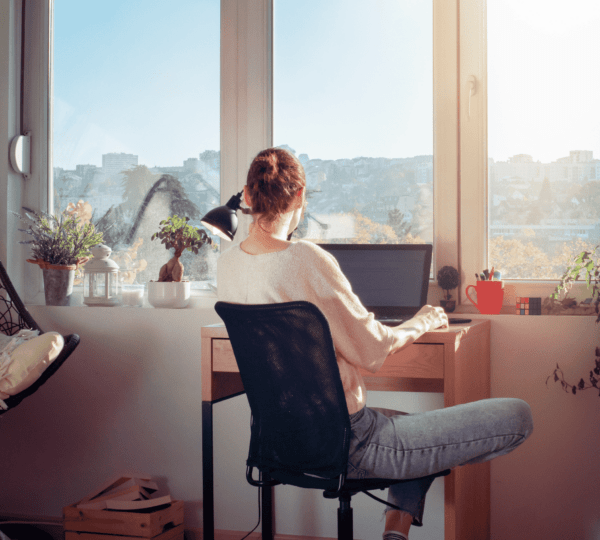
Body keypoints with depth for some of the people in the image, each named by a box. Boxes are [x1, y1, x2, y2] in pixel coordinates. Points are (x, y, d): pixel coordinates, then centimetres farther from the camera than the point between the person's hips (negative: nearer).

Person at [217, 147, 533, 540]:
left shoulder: (228, 264, 0)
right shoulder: (306, 260, -24)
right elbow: (374, 349, -17)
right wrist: (422, 322, 3)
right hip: (344, 443, -9)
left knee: (414, 425, 34)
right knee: (518, 416, -2)